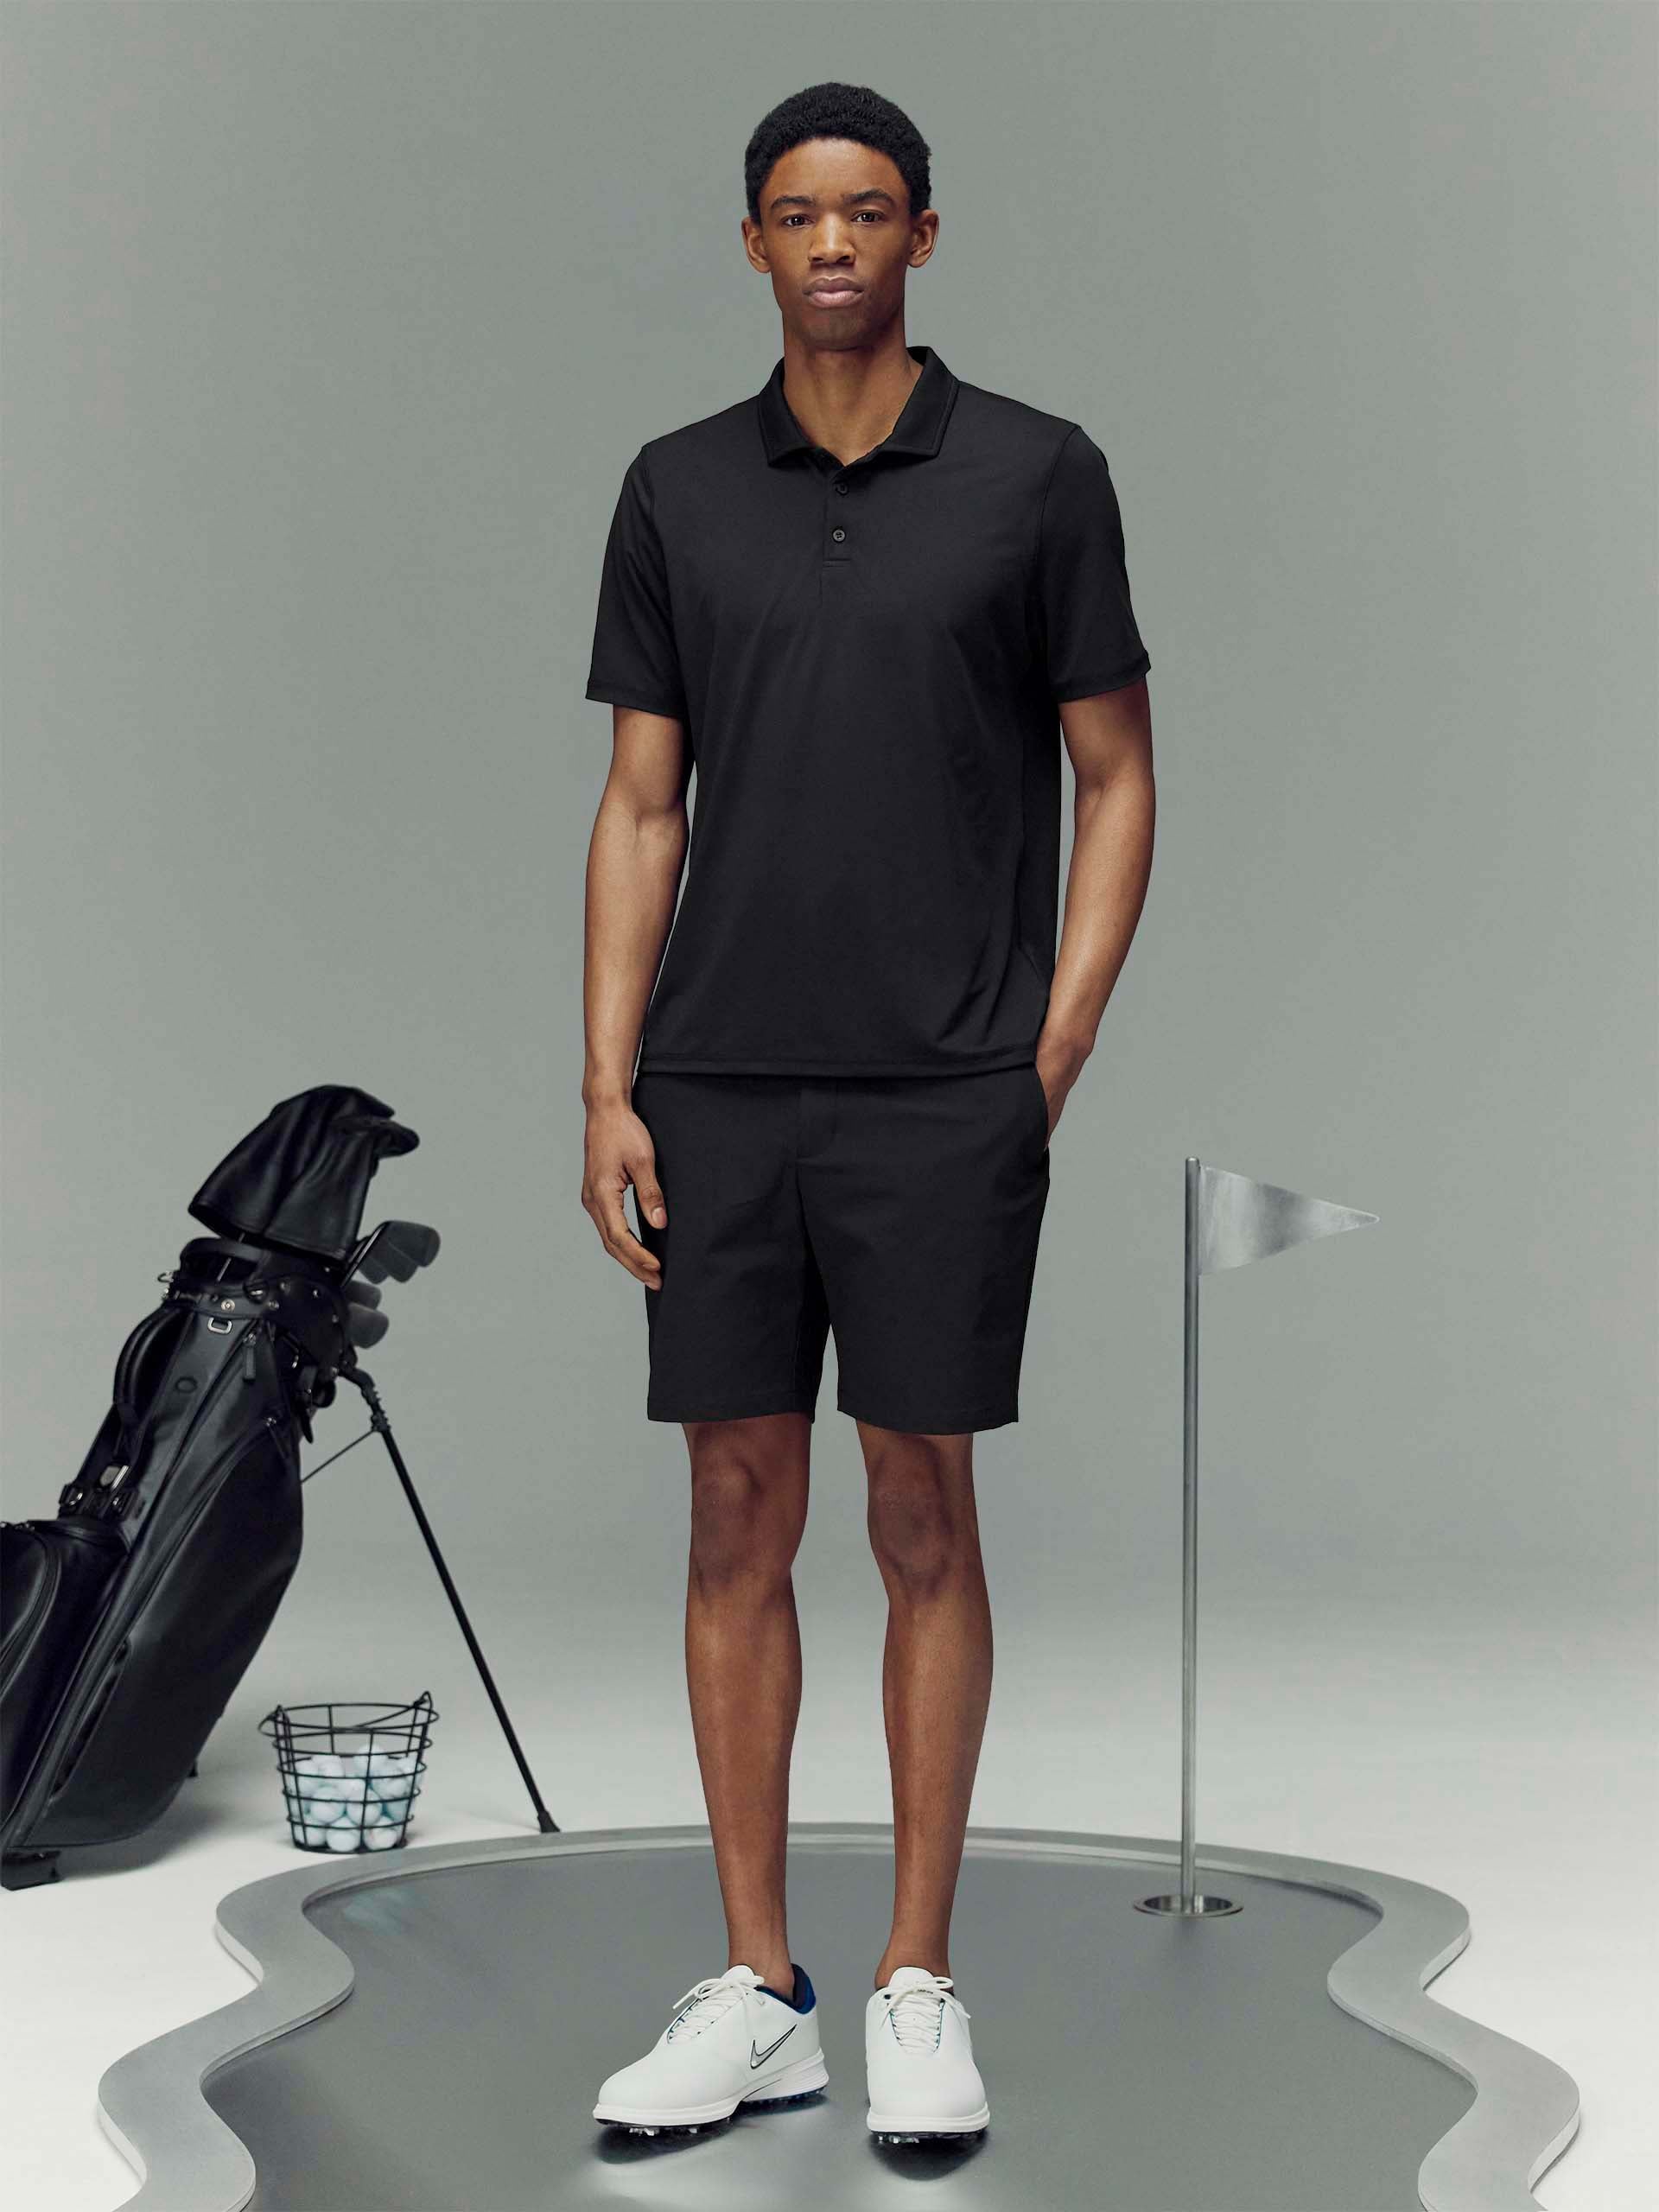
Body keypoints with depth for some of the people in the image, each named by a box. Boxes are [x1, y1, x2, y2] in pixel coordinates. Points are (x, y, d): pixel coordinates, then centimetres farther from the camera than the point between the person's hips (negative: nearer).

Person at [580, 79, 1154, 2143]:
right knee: (738, 1521, 6)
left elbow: (1116, 785, 2)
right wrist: (608, 1089, 1)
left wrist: (1050, 1063, -7)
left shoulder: (1036, 475, 0)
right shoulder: (678, 487, 8)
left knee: (922, 1520, 2)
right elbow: (641, 805, 8)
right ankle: (755, 1989, 16)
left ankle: (917, 1984, 14)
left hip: (942, 1097, -3)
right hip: (720, 1094, 3)